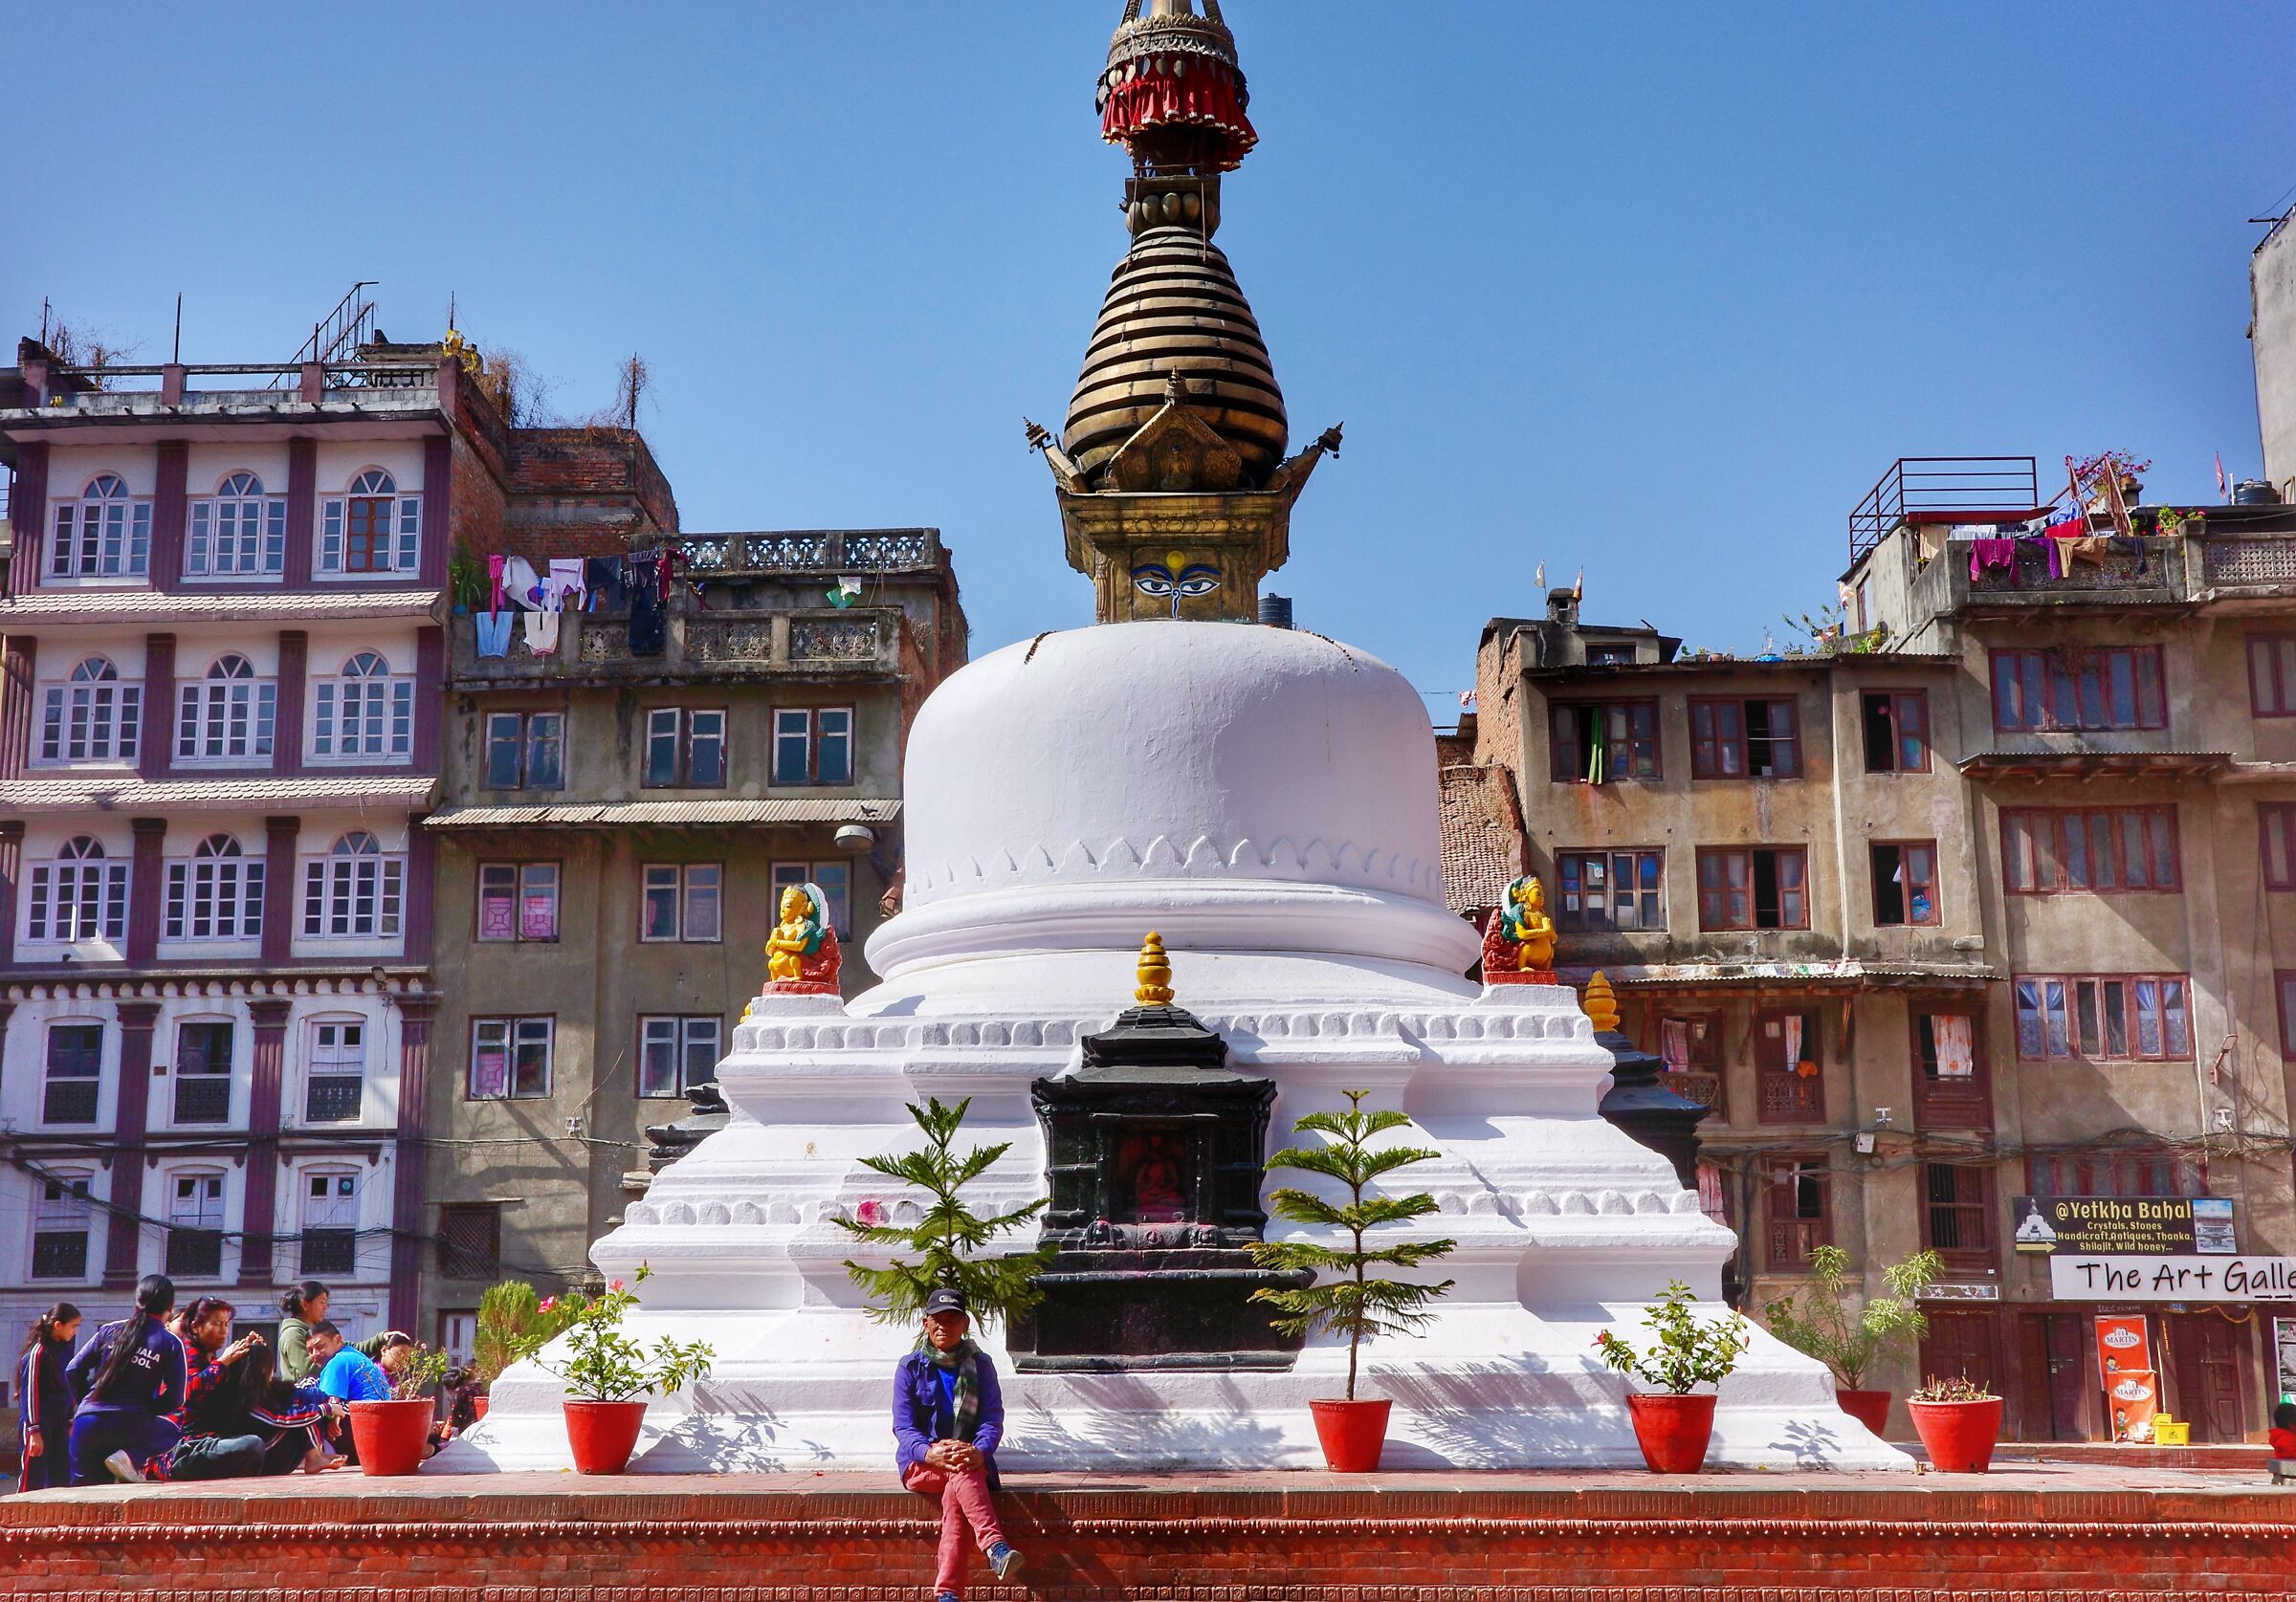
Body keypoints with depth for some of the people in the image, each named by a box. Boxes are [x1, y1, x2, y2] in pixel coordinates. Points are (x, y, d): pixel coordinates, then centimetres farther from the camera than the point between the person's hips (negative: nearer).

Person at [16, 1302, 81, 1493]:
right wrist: (34, 1431, -17)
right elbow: (31, 1393, -14)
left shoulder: (64, 1349, 11)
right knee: (33, 1480, -6)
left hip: (59, 1425, 8)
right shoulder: (38, 1352, -13)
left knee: (61, 1478, 6)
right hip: (39, 1425, -8)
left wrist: (70, 1422, 19)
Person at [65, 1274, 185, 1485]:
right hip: (130, 1426, -3)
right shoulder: (171, 1344, 1)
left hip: (87, 1423, 3)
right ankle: (132, 1457, -2)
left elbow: (73, 1371, 10)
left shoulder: (110, 1330, 10)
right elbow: (175, 1398, -2)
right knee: (174, 1433, 26)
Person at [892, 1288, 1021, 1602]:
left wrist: (980, 1451, -25)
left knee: (954, 1493, -34)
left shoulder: (980, 1365, 8)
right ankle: (996, 1547, -52)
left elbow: (993, 1418, -2)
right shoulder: (910, 1367, 6)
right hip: (920, 1464, 0)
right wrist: (930, 1452, -25)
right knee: (962, 1472, -35)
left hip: (972, 1459, 0)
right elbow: (902, 1426, -4)